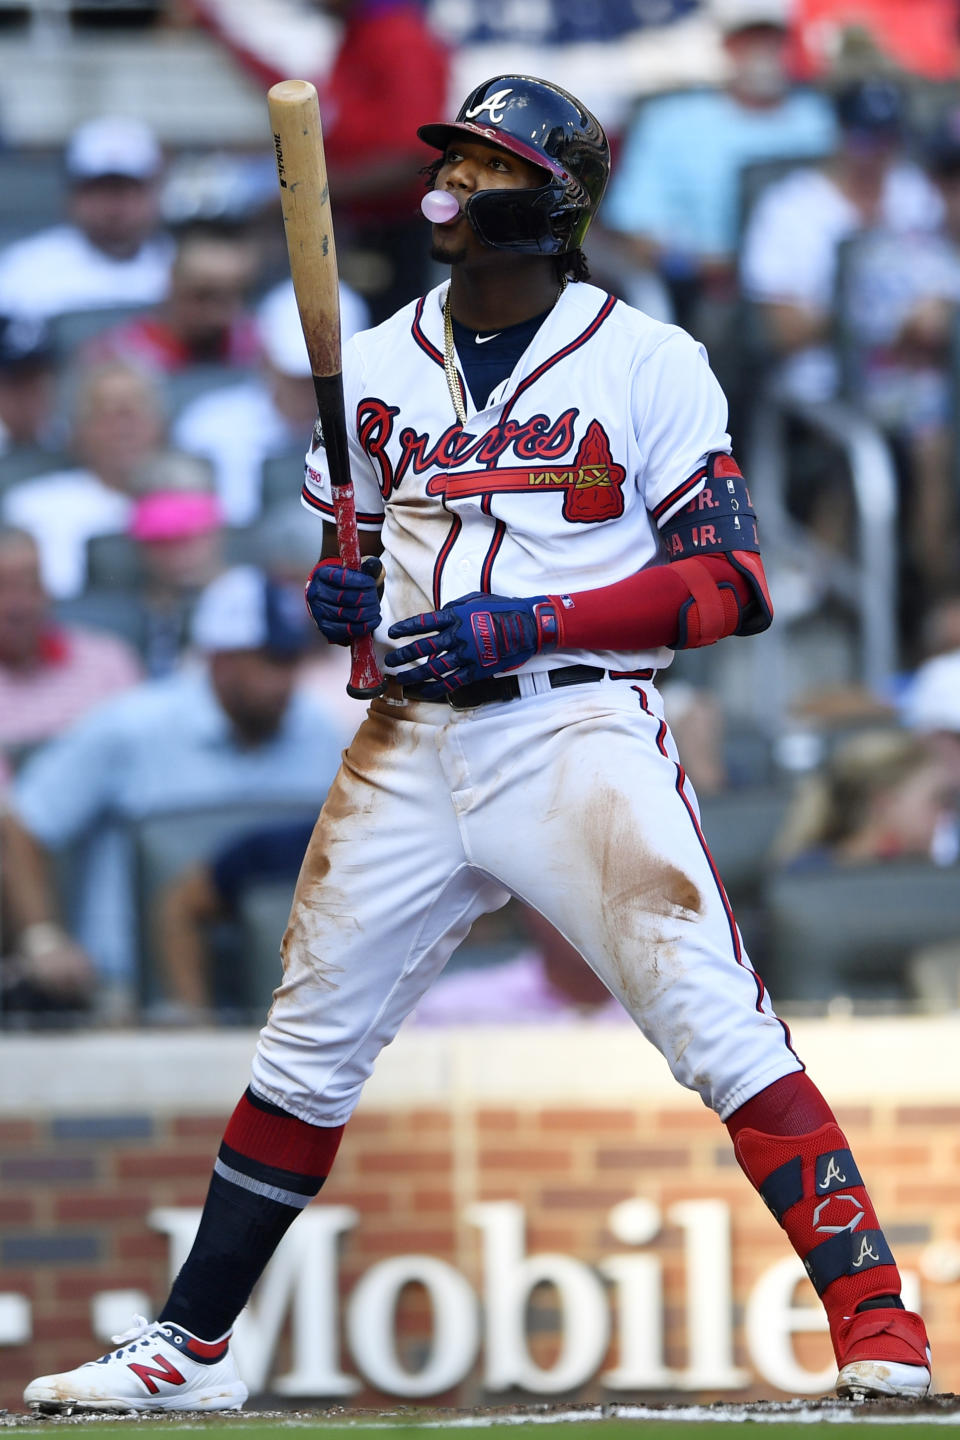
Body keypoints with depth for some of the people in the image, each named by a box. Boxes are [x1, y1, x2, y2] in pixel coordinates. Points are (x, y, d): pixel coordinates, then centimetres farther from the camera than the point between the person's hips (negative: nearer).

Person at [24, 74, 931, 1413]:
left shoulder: (645, 361, -3)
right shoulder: (377, 364, 14)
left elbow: (734, 584, -8)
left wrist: (528, 625, -18)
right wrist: (339, 598, -2)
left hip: (578, 725, -5)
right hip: (412, 742, 5)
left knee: (717, 1025, -17)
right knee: (306, 1049, 10)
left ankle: (877, 1330, -17)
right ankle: (189, 1349, 20)